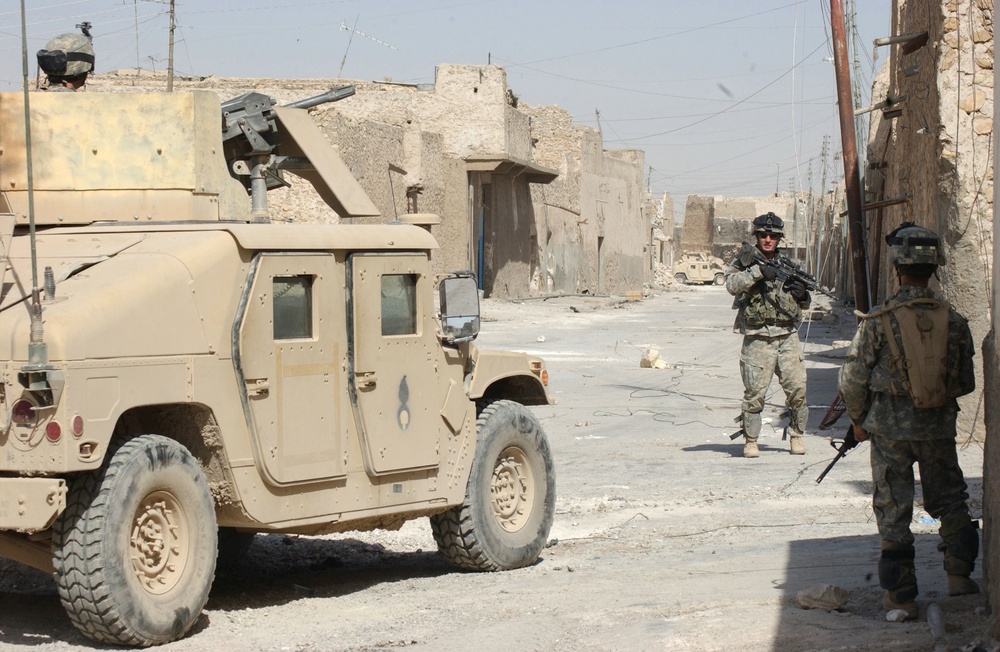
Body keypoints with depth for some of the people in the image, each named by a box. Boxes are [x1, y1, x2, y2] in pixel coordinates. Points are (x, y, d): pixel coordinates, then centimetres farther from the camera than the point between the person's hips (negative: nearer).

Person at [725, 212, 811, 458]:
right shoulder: (744, 262, 4)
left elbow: (804, 303, 23)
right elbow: (732, 285, -17)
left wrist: (803, 295, 0)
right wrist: (757, 271, -26)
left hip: (787, 337, 3)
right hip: (757, 339, -3)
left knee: (797, 387, -3)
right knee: (755, 392, -4)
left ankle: (797, 435, 14)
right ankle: (750, 440, 8)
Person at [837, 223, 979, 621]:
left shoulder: (878, 321, -12)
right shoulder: (953, 321, -4)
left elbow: (853, 381, -7)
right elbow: (966, 383, 5)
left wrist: (858, 421, 10)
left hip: (891, 427, -2)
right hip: (940, 427, 2)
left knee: (893, 510, 6)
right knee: (950, 501, 19)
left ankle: (901, 596, 8)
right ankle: (959, 575, 15)